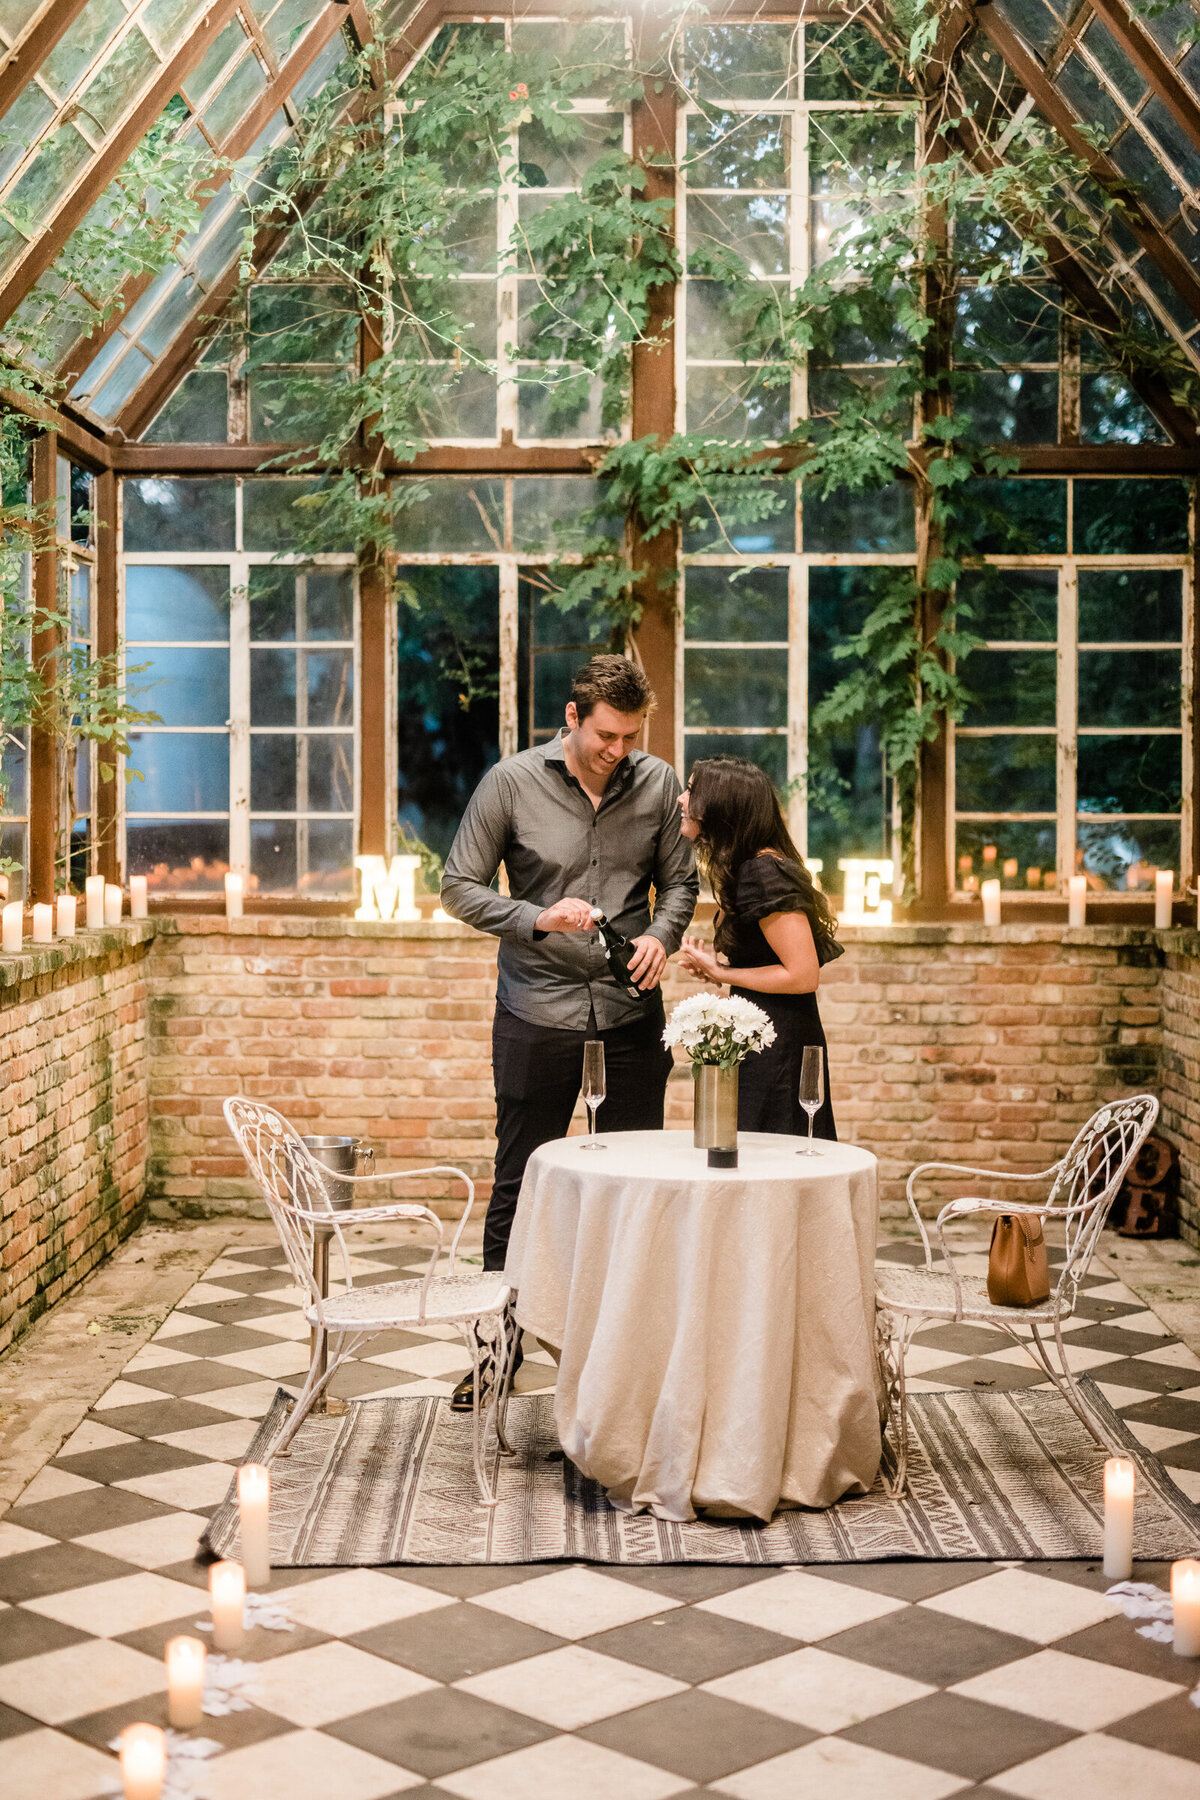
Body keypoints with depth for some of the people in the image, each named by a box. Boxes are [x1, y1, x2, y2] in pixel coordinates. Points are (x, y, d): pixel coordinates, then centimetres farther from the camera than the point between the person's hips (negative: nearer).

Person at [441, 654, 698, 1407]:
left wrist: (662, 935, -9)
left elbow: (680, 881, 11)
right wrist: (538, 918, -18)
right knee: (520, 1182, 5)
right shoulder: (512, 782, -6)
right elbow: (461, 887, -3)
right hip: (538, 1013, -2)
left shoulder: (658, 784, 1)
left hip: (631, 1011, 2)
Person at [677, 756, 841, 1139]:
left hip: (778, 1049, -10)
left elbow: (803, 976, -21)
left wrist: (721, 973, -13)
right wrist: (710, 965, 3)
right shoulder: (743, 868, 12)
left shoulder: (764, 874, -19)